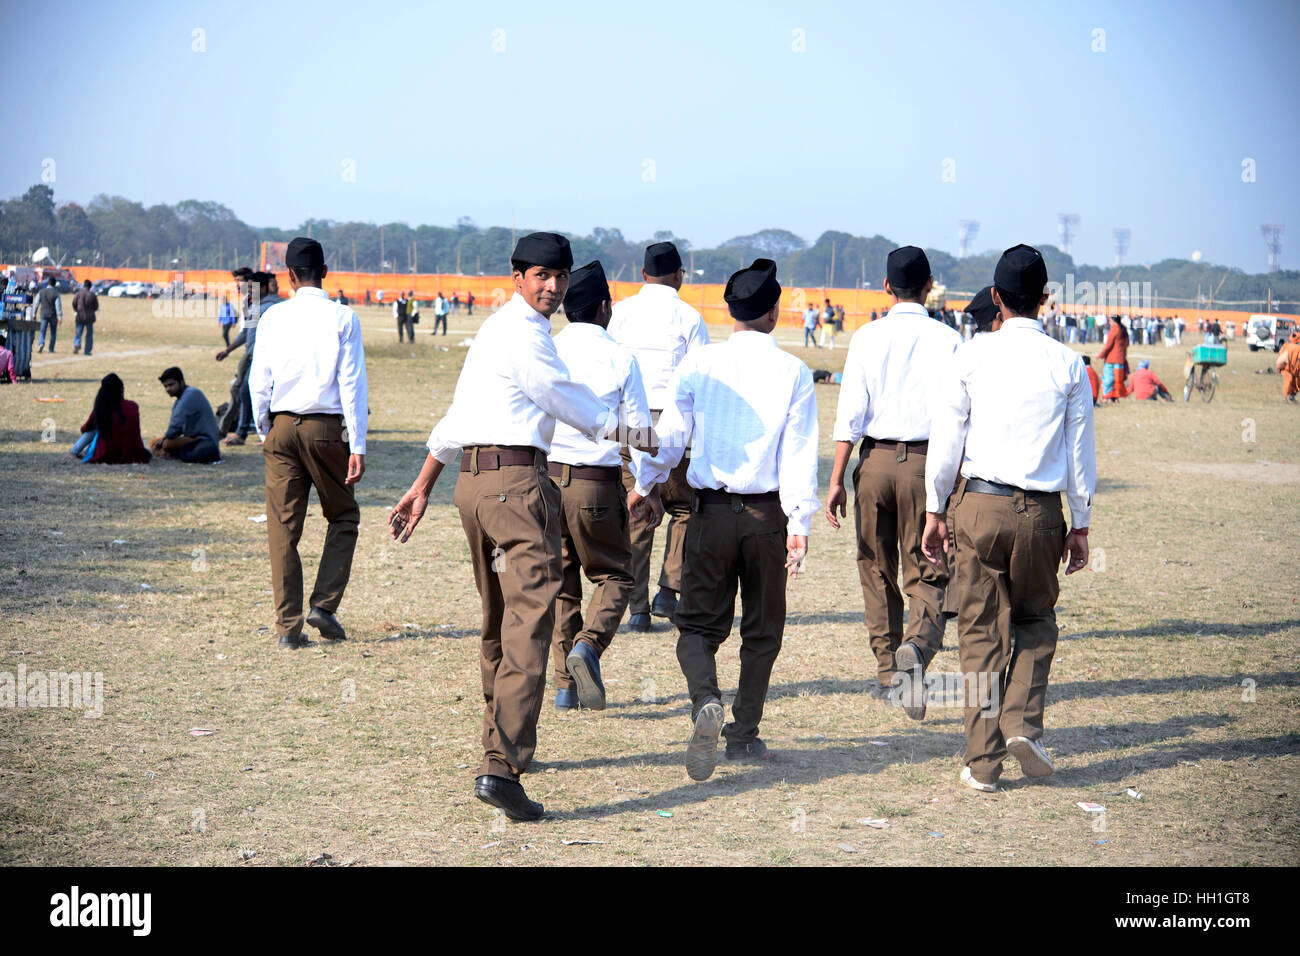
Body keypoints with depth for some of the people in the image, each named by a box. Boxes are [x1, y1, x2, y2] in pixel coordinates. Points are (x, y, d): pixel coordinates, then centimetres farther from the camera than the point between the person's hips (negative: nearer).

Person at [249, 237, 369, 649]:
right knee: (343, 516, 16)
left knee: (283, 528, 5)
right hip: (327, 428, -2)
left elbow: (258, 382, 3)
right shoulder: (342, 317, -3)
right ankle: (324, 603, 4)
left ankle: (288, 626, 4)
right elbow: (352, 383, -6)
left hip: (282, 427, 2)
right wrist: (357, 446, -5)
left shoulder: (273, 317, 2)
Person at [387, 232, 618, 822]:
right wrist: (623, 430, 14)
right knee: (529, 624, -15)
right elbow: (568, 400, -3)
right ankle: (501, 767, -25)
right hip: (517, 480, -10)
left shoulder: (495, 330, 22)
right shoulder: (525, 333, -9)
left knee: (498, 622, 21)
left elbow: (456, 416, 24)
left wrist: (421, 488, 26)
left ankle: (502, 745, 32)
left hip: (472, 482, 10)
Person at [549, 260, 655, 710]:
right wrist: (641, 487, 10)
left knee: (560, 580, 13)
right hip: (598, 485, -3)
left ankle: (565, 685, 12)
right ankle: (589, 644, -13)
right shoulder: (621, 358, -4)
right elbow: (639, 431, -2)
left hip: (545, 477, 3)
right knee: (614, 575, 13)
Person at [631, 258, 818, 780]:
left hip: (712, 510, 0)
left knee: (699, 622, 8)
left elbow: (670, 434, 3)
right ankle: (745, 734, 17)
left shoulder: (699, 363, -1)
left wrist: (644, 484, 19)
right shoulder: (794, 372, -3)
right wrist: (799, 522, -7)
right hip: (767, 512, 0)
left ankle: (706, 702, -20)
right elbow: (800, 452, -7)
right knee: (761, 628, 14)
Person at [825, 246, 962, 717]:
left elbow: (850, 412, -3)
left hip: (874, 460, 1)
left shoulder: (867, 337, 1)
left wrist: (837, 479, -1)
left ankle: (888, 673, 20)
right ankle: (917, 647, -25)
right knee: (926, 574, 3)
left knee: (876, 569, 15)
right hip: (926, 462, -1)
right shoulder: (948, 340, -2)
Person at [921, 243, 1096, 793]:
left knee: (981, 629, 7)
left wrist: (935, 511, 8)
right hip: (1039, 511, 0)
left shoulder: (972, 355, -1)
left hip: (978, 504, 0)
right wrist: (1080, 525, 13)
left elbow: (946, 438, 0)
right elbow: (1081, 452, 5)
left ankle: (983, 761, 6)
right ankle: (1023, 723, 2)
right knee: (1036, 618, 21)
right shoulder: (1067, 365, 1)